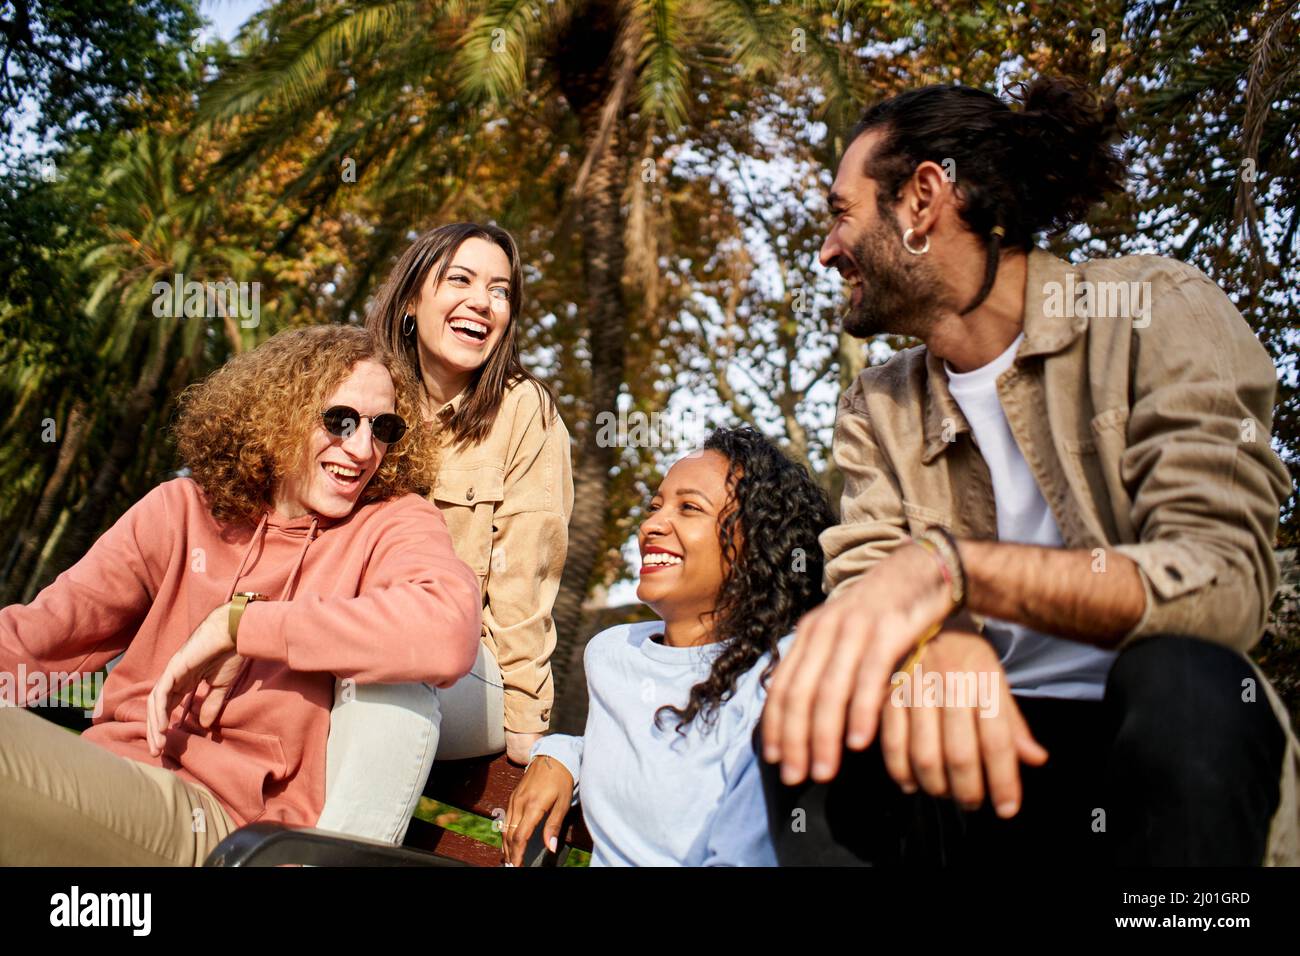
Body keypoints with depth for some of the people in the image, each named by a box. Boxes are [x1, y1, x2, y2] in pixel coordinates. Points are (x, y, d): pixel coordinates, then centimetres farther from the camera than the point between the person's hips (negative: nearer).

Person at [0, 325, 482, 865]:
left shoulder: (395, 525, -2)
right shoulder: (183, 509, 11)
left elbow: (448, 630, -25)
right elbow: (46, 633, 9)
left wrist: (238, 624, -19)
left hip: (216, 813, -4)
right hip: (104, 778, 5)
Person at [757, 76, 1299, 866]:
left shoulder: (1156, 312, -6)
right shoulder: (877, 412, 8)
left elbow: (1224, 582, -19)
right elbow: (861, 591, -5)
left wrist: (948, 566, -34)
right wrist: (936, 641, -30)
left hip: (1179, 744, -2)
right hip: (987, 741, 3)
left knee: (1180, 676, -33)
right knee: (811, 723, -25)